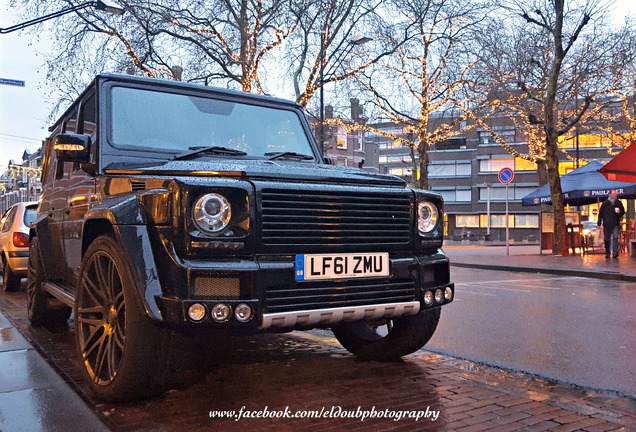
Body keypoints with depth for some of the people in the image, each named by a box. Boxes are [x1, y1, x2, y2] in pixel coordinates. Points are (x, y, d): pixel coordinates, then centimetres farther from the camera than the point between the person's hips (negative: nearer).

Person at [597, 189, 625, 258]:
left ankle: (615, 253, -13)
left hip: (616, 224, 0)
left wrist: (619, 212, -10)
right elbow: (600, 213, 3)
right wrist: (599, 223, 0)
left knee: (615, 238, -11)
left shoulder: (619, 203, 5)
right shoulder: (605, 203, 2)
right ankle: (607, 253, 19)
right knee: (607, 239, 7)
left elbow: (623, 212, 16)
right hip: (607, 224, 0)